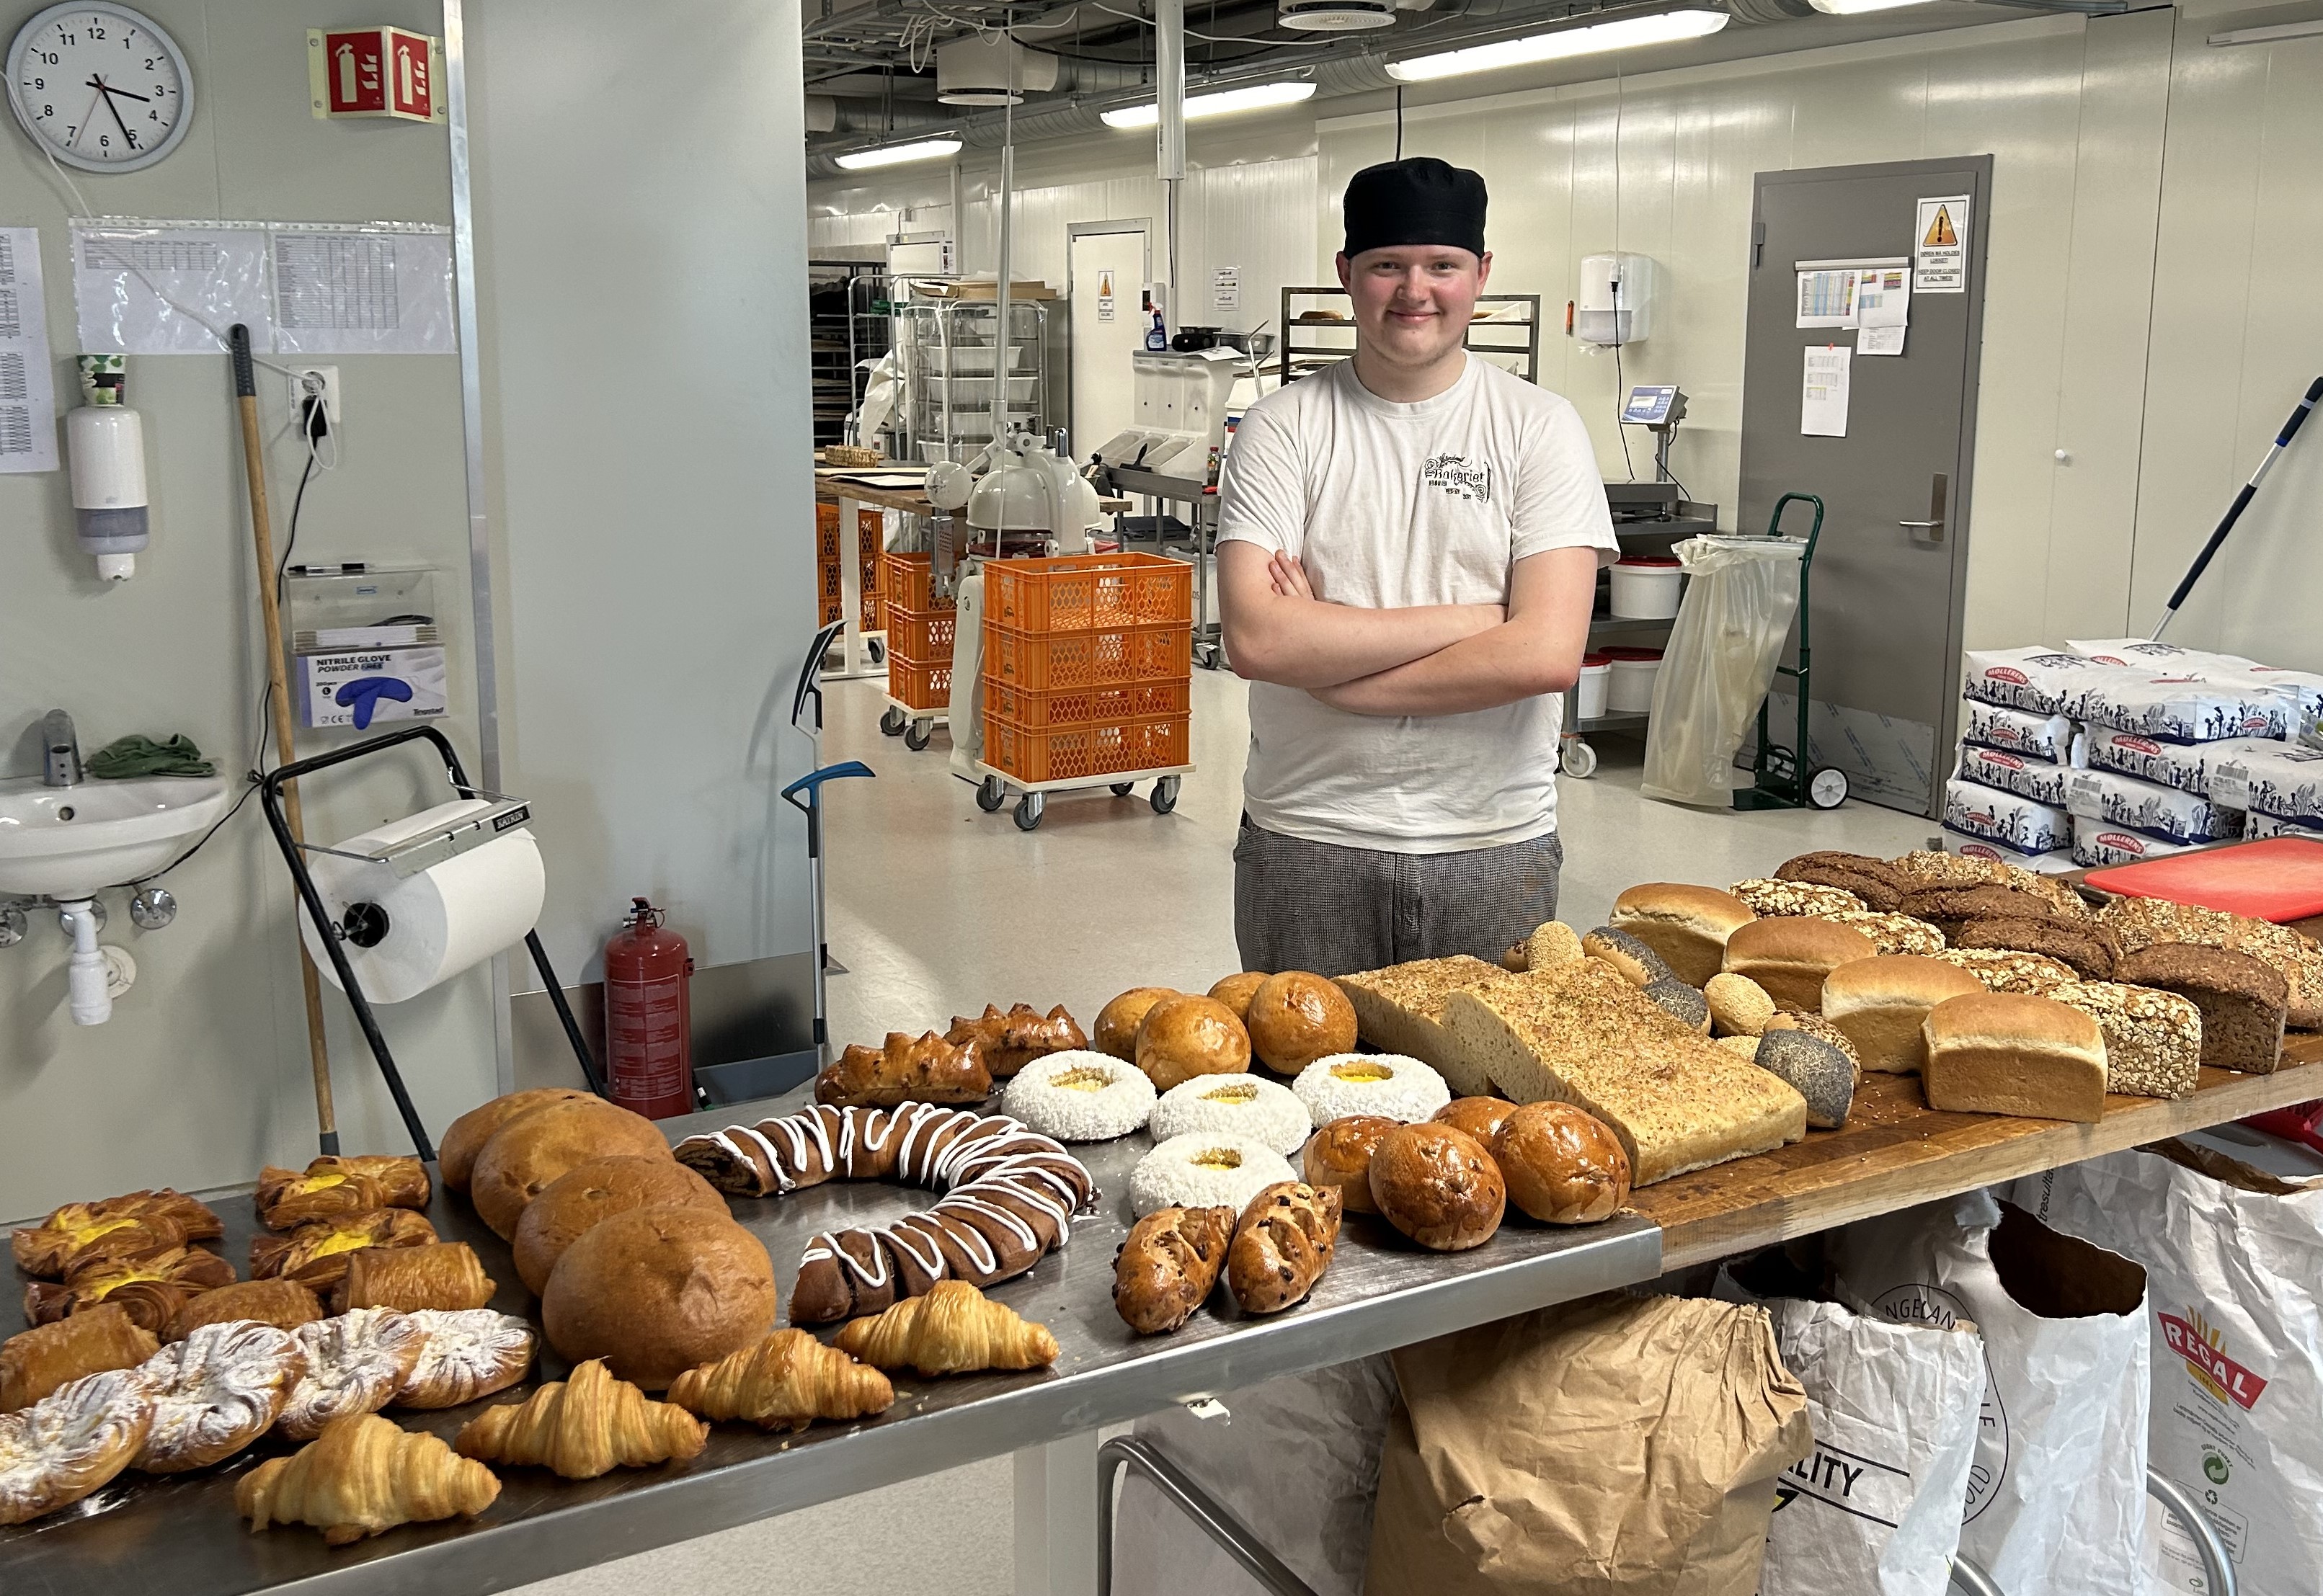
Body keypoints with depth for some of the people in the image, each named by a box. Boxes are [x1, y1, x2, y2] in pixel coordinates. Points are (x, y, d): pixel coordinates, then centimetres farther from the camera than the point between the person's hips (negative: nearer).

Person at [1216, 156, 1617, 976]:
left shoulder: (1539, 427, -2)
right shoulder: (1283, 428, -2)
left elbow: (1548, 654, -13)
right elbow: (1255, 639, -15)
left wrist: (1329, 664, -13)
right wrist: (1469, 619, -14)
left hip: (1494, 848, 0)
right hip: (1305, 841, 0)